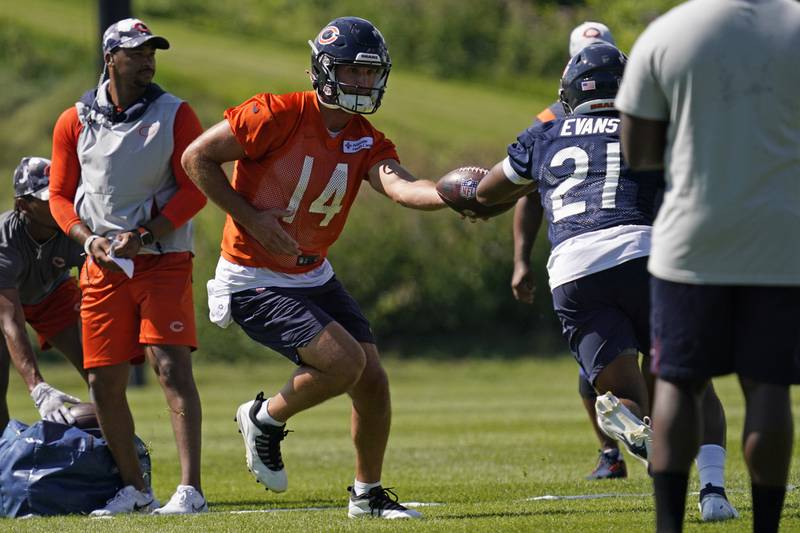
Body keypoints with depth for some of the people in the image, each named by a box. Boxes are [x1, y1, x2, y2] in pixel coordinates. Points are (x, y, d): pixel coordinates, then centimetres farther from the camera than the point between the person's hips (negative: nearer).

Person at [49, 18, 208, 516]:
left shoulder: (175, 115, -1)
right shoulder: (75, 122, 7)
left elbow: (195, 189, -5)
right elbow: (61, 195, 11)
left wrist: (145, 235, -15)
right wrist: (91, 240, -6)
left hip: (163, 261, -4)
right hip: (103, 266, 4)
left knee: (172, 366, -16)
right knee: (105, 383, 4)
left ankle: (191, 489, -18)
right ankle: (134, 489, 19)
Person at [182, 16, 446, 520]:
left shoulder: (367, 143, -2)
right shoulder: (279, 116, -19)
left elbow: (402, 186, -23)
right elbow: (197, 158, -13)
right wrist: (251, 219, -18)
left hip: (313, 276, 7)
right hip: (254, 282, -7)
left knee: (374, 382, 3)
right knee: (345, 361, -20)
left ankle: (368, 494, 23)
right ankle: (266, 418, 7)